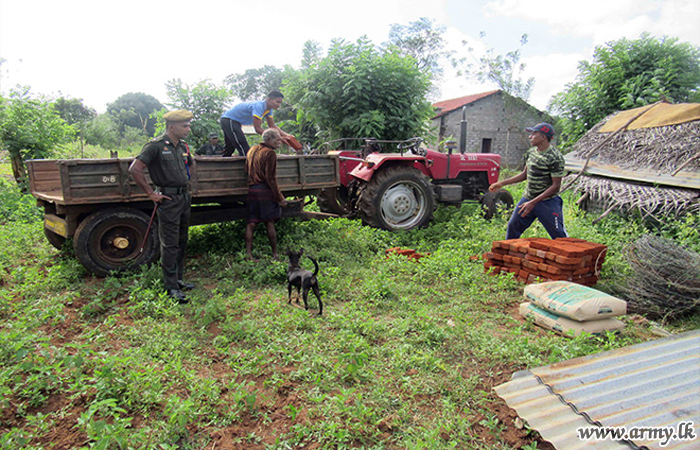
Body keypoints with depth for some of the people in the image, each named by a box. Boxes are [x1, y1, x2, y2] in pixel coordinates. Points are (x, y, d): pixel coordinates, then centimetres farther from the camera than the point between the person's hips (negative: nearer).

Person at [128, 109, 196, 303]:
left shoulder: (183, 146, 11)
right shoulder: (156, 146, -11)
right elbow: (135, 169, -16)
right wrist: (151, 193, -13)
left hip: (184, 198, 8)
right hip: (168, 200, -8)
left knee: (182, 242, 14)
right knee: (170, 245, -3)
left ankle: (178, 279, 27)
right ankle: (171, 287, 5)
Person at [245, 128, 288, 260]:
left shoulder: (252, 150, 15)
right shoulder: (270, 153, -10)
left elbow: (247, 170, 22)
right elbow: (270, 178, -15)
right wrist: (280, 197, -12)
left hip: (251, 190, 7)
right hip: (265, 191, -7)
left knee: (251, 223, 6)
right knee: (269, 223, 1)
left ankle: (249, 254, 5)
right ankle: (275, 254, 9)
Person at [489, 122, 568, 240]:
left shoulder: (555, 158, -17)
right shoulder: (531, 152, 5)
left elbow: (556, 186, -18)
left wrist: (533, 202, -24)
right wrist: (502, 183, 11)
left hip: (547, 202, -7)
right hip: (527, 198, 7)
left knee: (559, 235, -3)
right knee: (513, 226, 12)